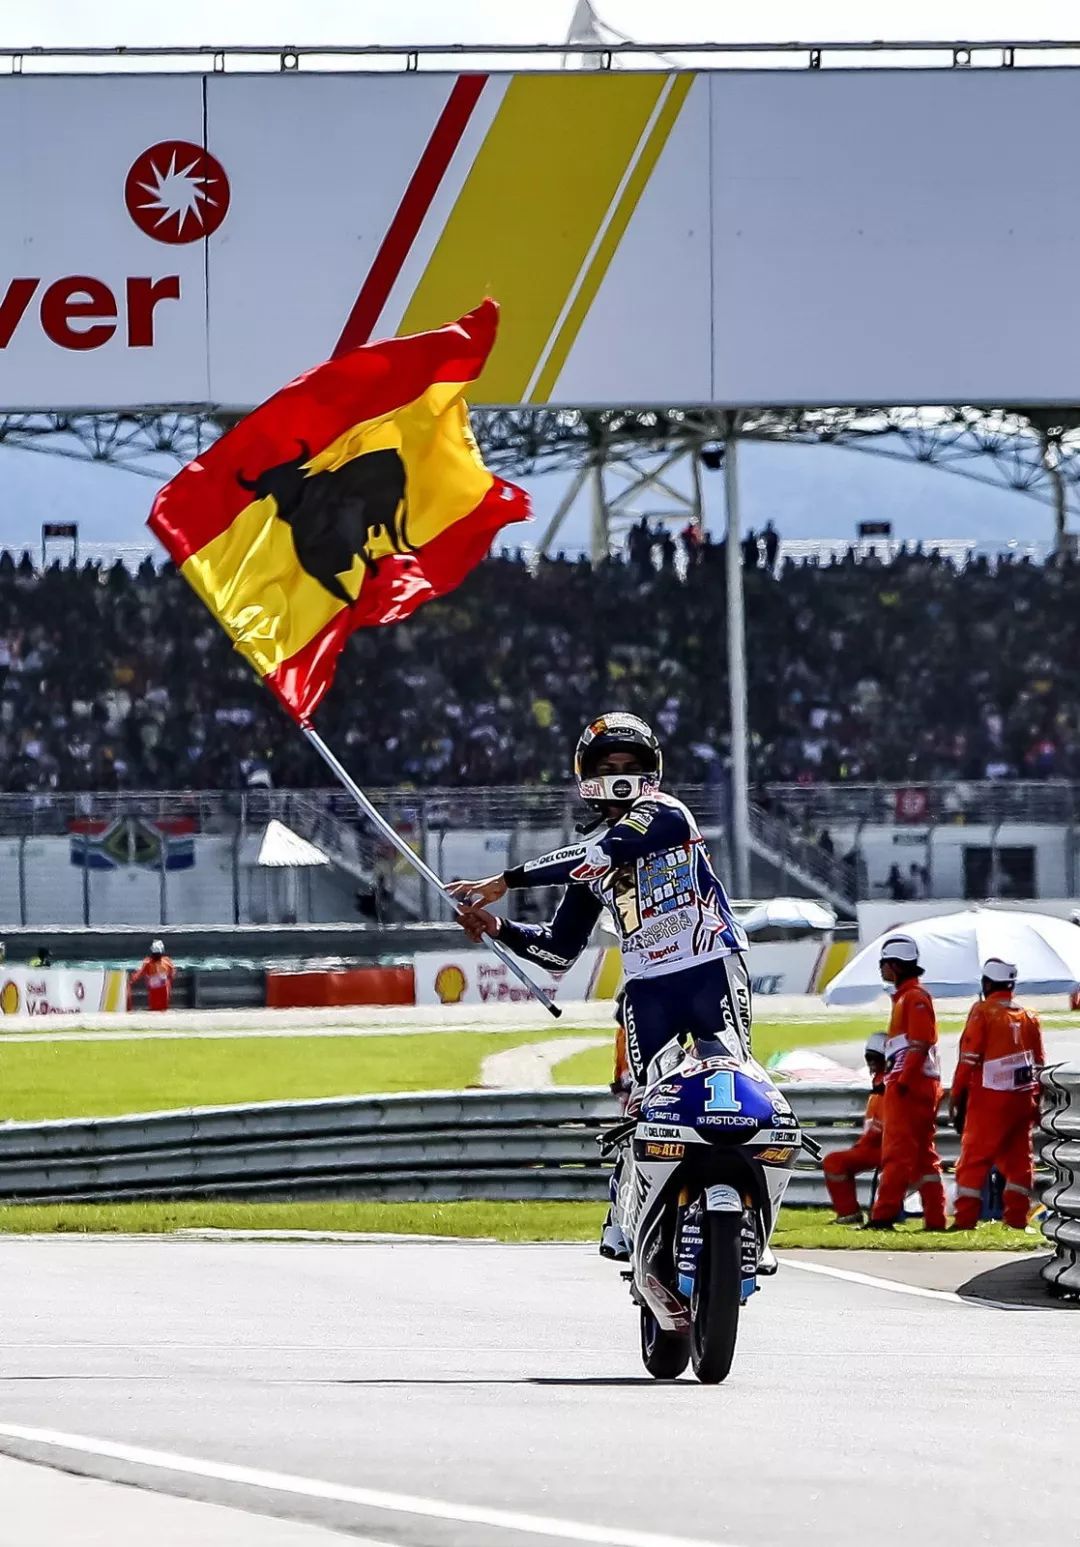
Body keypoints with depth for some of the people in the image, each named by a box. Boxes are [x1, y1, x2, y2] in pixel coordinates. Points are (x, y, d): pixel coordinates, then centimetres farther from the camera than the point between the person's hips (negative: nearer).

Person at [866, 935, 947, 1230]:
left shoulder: (914, 997, -10)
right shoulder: (905, 996, 21)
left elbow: (920, 1045, -19)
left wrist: (902, 1081, -22)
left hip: (909, 1086, -11)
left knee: (897, 1151, -13)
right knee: (923, 1154, 10)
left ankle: (883, 1216, -16)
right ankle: (935, 1219, 10)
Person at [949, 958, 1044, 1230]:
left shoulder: (982, 1012, -6)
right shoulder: (1028, 1018, 11)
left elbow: (969, 1059, -9)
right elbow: (1039, 1064, 13)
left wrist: (956, 1096, -4)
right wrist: (1035, 1102, 19)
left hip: (990, 1098, -5)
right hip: (1023, 1099, 5)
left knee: (974, 1159, -3)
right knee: (1018, 1158, 11)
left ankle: (966, 1219, -8)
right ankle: (1017, 1217, 9)